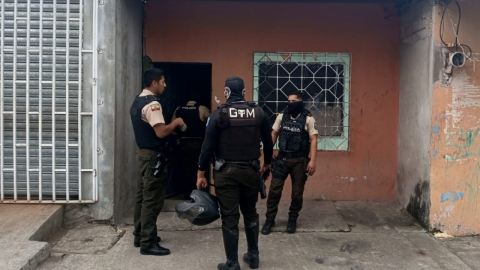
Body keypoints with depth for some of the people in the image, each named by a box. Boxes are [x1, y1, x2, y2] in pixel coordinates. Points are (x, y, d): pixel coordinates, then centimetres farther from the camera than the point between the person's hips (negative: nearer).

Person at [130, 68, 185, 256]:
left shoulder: (137, 101, 13)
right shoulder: (152, 104, -19)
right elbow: (161, 132, -27)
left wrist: (170, 128, 13)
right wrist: (176, 123, -10)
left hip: (143, 153, 10)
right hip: (153, 156, -10)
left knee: (143, 197, 15)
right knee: (152, 200, -4)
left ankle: (140, 236, 25)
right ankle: (148, 243, 2)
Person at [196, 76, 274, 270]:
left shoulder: (219, 114, -8)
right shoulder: (259, 112, 2)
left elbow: (208, 146, -9)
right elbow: (268, 142, 9)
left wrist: (201, 173, -1)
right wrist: (266, 163, 25)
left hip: (226, 172, -3)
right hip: (251, 170, 4)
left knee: (229, 217, 3)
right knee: (250, 213, 20)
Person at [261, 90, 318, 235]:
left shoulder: (308, 119, -6)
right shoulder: (281, 116, 4)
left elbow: (313, 140, -9)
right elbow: (274, 134, 11)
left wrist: (312, 161, -16)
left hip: (300, 160, -2)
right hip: (282, 158, 2)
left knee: (297, 193, 8)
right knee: (274, 190, 2)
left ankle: (292, 220, 26)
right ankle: (269, 219, 15)